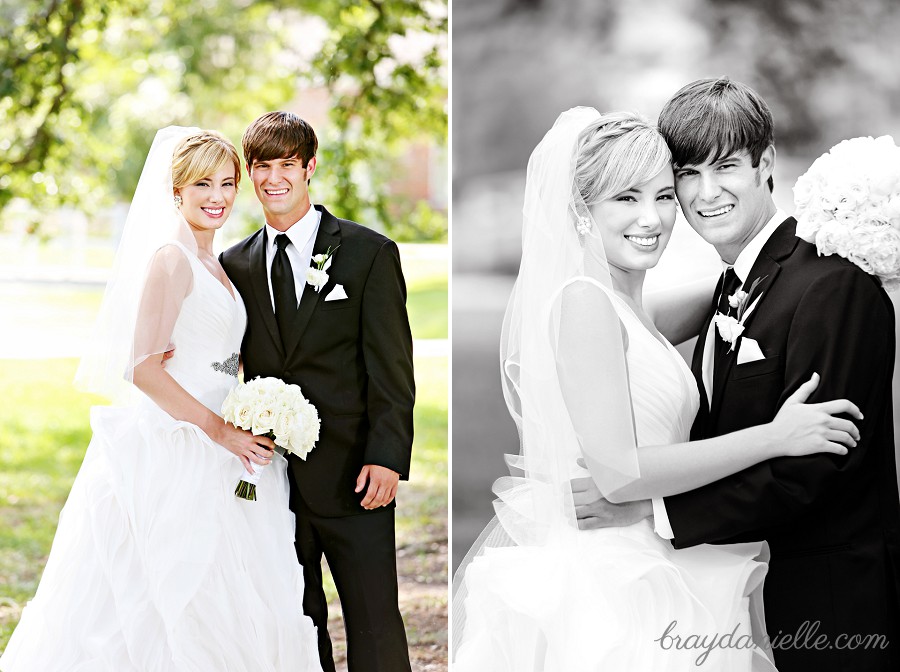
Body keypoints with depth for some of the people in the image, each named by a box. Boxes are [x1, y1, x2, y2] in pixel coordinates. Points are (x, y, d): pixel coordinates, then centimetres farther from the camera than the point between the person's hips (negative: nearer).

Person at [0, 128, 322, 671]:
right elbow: (143, 368, -20)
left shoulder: (214, 265, 15)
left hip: (212, 460, 9)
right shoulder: (169, 259, -11)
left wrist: (253, 426, 9)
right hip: (173, 459, -9)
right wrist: (221, 430, -18)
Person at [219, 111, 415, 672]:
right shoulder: (237, 264, 11)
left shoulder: (369, 253, -1)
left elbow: (392, 371, -5)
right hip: (275, 479, 4)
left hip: (353, 477, -4)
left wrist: (387, 458, -14)